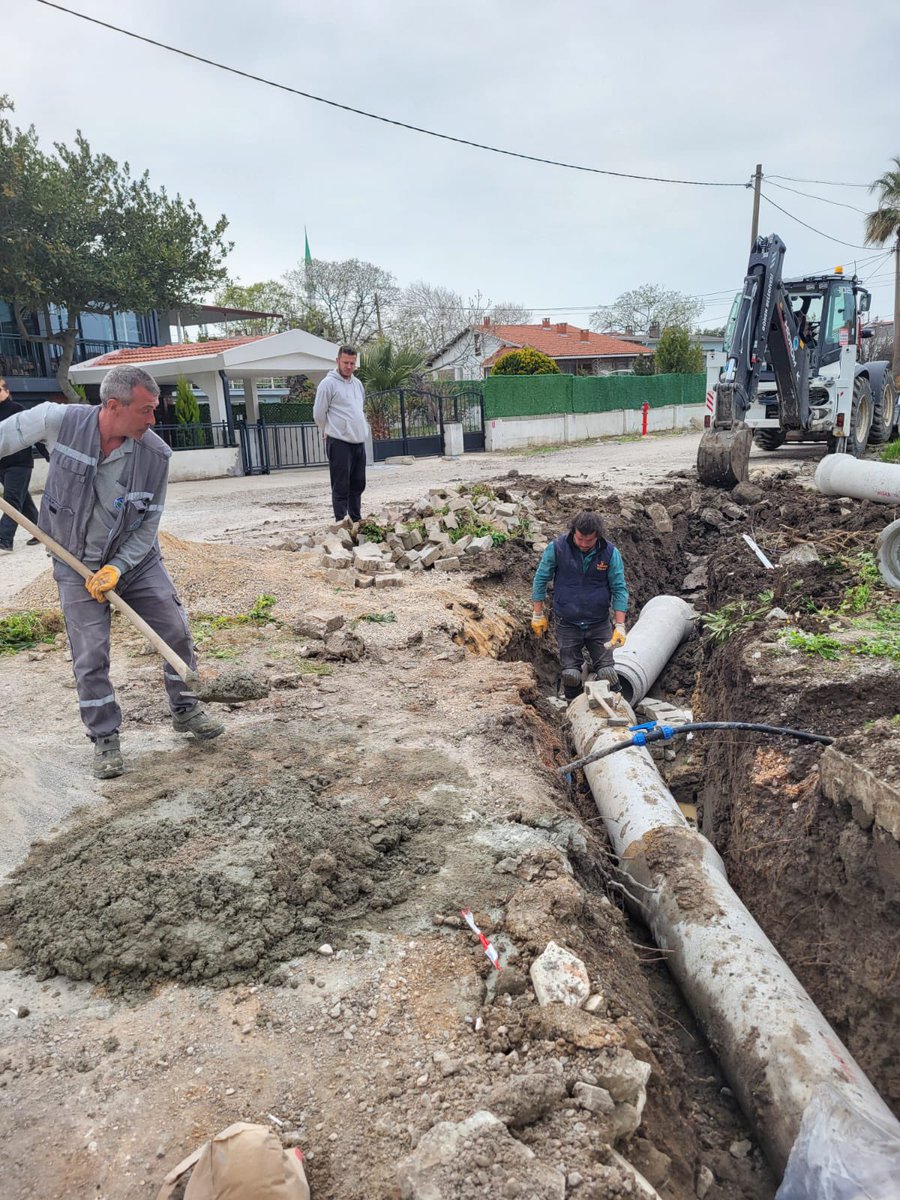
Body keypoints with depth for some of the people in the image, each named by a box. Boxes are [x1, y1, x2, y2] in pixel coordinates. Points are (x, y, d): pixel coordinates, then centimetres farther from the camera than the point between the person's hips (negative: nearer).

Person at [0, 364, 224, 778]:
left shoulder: (156, 454, -17)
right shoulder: (61, 421, -18)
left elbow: (148, 524, -10)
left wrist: (116, 568, -19)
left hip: (136, 558, 1)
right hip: (76, 563, -1)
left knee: (176, 632, 3)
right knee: (90, 655, -1)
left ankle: (186, 710, 25)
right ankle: (105, 740, 15)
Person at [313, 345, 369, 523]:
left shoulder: (357, 383, 14)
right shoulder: (328, 383, -8)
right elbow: (318, 414, -6)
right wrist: (330, 431, 6)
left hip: (359, 441, 7)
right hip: (339, 442, -7)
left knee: (358, 484, 12)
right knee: (341, 487, -4)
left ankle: (357, 521, 22)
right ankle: (341, 523, 0)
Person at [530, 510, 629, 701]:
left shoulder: (610, 553, -9)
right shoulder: (557, 548, -11)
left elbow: (619, 589, -5)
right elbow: (541, 580, -1)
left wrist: (620, 626, -11)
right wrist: (538, 615, 1)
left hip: (599, 624, 0)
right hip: (567, 625, 0)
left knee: (606, 672, -3)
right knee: (570, 675, 0)